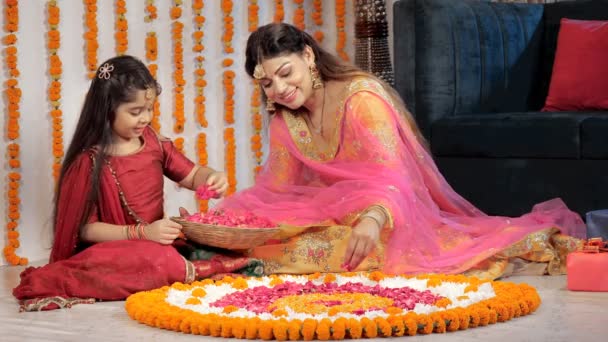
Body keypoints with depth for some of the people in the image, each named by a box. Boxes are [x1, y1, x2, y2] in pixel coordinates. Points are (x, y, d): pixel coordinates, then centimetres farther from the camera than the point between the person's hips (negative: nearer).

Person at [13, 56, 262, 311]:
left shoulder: (153, 144, 8)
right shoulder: (90, 162, -11)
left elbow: (192, 175, 18)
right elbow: (85, 228, -15)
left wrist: (211, 177, -7)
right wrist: (142, 233, -25)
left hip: (157, 241, 6)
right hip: (113, 250, -6)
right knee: (154, 260, -40)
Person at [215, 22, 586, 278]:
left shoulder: (362, 98, -18)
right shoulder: (285, 119, 5)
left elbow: (391, 178, -30)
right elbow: (276, 187, 6)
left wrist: (372, 219, -52)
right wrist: (231, 215, -15)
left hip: (396, 215, -7)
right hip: (334, 217, 7)